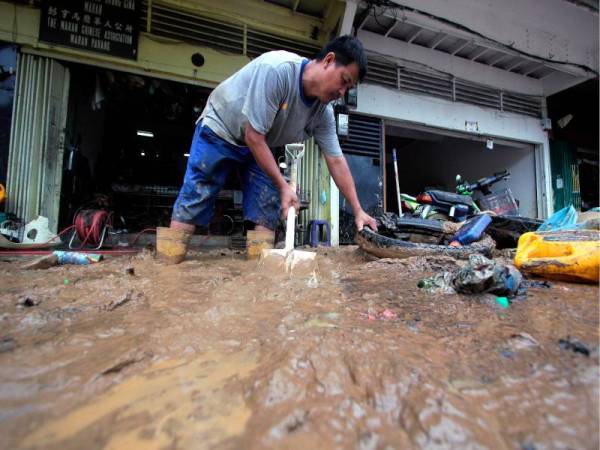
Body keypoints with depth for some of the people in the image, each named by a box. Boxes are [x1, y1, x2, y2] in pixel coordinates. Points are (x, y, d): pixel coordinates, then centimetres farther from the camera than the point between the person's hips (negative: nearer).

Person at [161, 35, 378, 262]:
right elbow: (253, 136, -31)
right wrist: (283, 186, -28)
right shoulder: (276, 68, -33)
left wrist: (358, 210, -11)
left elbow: (336, 161, -10)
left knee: (267, 213, -5)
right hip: (220, 129, -5)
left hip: (262, 145, 6)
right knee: (192, 206, -10)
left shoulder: (324, 112, -13)